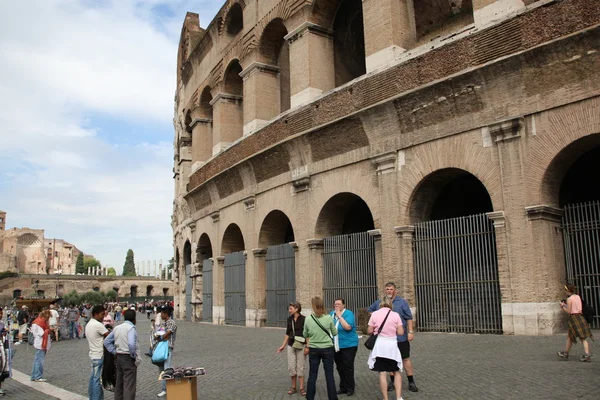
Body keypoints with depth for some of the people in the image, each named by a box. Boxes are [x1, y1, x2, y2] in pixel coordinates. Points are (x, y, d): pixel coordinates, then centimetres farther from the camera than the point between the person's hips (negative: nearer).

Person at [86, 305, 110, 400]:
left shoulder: (88, 324, 11)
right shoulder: (98, 325, -19)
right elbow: (109, 336, -15)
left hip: (93, 354, 9)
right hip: (99, 356, -9)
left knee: (93, 377, 16)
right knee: (98, 379, -4)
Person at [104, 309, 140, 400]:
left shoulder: (117, 328, 9)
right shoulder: (131, 328, -16)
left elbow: (107, 342, 14)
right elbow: (131, 344, -30)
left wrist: (115, 352, 11)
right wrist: (134, 356, -16)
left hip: (119, 357, 8)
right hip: (129, 358, -8)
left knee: (119, 383, 18)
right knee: (129, 386, -3)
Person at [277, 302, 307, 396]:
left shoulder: (303, 319, -12)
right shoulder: (289, 319, 4)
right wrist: (283, 345, 13)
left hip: (301, 346, -5)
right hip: (291, 345, 5)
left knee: (300, 367, 2)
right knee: (291, 367, 4)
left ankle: (301, 388, 10)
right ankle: (293, 387, 17)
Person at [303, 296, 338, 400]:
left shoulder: (308, 319, -7)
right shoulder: (328, 318, -9)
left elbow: (305, 335, 7)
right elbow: (334, 333, 4)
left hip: (313, 350, 1)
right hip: (327, 349, -1)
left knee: (312, 375, 10)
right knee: (329, 375, 6)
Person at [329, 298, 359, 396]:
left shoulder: (348, 313, -11)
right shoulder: (332, 313, 7)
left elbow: (348, 327, -25)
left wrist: (339, 316, -22)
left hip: (348, 345, -6)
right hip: (336, 346, 6)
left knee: (348, 367, -1)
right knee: (340, 367, 13)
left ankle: (350, 388, 12)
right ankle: (343, 387, 25)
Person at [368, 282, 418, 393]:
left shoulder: (402, 302, -4)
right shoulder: (379, 303, 7)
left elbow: (409, 318, -5)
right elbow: (370, 310, 25)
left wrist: (410, 332, -12)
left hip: (401, 337, -3)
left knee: (405, 359, 3)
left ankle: (411, 382, 11)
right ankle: (392, 381, 23)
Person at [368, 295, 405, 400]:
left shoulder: (375, 314, -2)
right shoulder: (395, 315, -3)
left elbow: (369, 331, 0)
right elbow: (400, 332, -3)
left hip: (379, 345, 0)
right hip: (392, 345, 0)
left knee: (382, 373, 4)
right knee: (397, 372, 15)